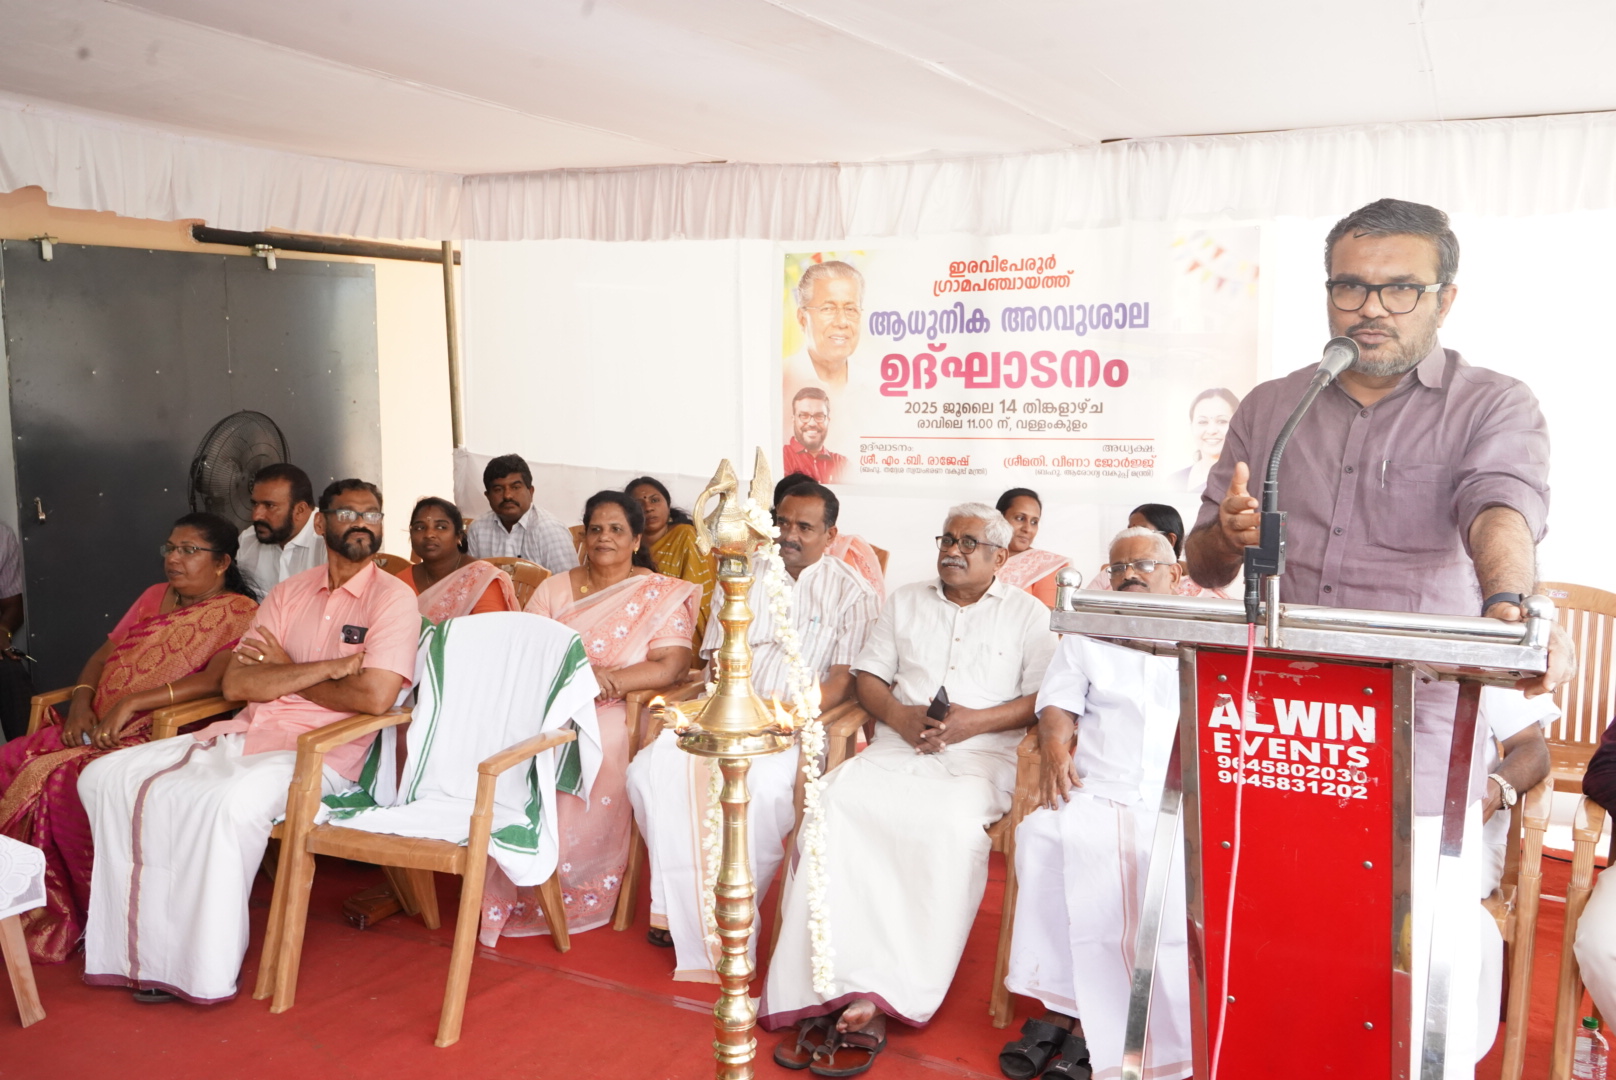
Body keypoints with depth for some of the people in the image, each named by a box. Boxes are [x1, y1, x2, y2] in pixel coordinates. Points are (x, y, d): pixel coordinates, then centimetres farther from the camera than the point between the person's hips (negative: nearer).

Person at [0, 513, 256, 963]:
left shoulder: (237, 613, -4)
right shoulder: (154, 597, 21)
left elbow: (216, 679, -19)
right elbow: (101, 656, 21)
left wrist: (130, 702, -22)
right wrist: (82, 700, 1)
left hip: (161, 736, -7)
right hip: (99, 726, 7)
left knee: (63, 780, -28)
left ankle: (94, 916, -13)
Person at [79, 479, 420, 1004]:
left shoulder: (392, 598, -4)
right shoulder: (288, 593, 14)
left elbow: (375, 696, -17)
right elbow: (236, 683, 3)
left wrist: (285, 675, -3)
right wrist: (326, 667, -12)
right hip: (244, 734, 7)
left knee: (227, 803, -35)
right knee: (106, 777, -4)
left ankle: (203, 969, -16)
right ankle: (140, 943, -1)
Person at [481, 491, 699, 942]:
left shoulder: (661, 595, 6)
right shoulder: (554, 588, 16)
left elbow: (673, 664, -7)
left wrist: (608, 679, -21)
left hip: (613, 716, -3)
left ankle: (575, 892, -12)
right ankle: (509, 892, -7)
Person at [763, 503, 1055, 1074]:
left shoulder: (1029, 614, 13)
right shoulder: (905, 602, 22)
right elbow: (867, 677, 17)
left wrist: (975, 720, -11)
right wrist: (902, 717, -4)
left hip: (981, 754, -3)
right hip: (897, 747, 3)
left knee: (955, 825, -35)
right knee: (834, 801, -28)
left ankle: (876, 995, -30)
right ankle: (830, 988, -29)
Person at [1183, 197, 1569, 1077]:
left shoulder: (1494, 407, 2)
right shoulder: (1269, 409, 11)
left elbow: (1502, 512, -19)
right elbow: (1203, 562, 13)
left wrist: (1506, 607, -40)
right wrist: (1228, 537, -11)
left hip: (1416, 765, -3)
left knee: (1419, 975, 0)